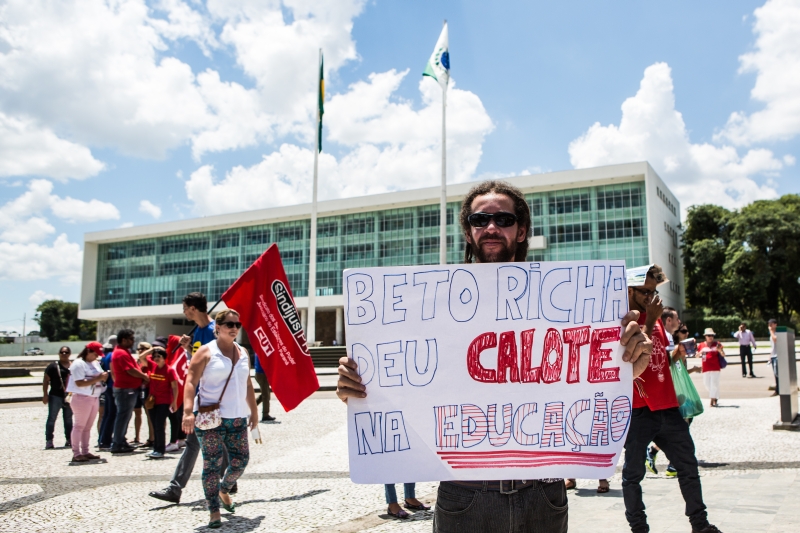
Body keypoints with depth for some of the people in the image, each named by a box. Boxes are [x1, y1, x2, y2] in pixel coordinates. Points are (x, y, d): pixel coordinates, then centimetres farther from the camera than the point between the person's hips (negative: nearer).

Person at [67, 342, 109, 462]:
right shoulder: (78, 364, -10)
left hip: (95, 398, 8)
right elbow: (79, 383, -20)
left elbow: (100, 377, 20)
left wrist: (104, 377, -4)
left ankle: (85, 452, 15)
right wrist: (97, 378, -23)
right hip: (82, 398, -8)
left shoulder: (96, 363, 15)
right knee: (79, 426, -3)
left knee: (88, 427, 10)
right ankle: (76, 453, -1)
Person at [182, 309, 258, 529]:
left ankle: (224, 489, 35)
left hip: (237, 418, 5)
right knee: (212, 464, -4)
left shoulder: (243, 353, 12)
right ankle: (214, 511, 6)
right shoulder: (206, 352, -5)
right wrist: (188, 411, -24)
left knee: (240, 461, 5)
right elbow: (191, 382, -12)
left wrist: (254, 411, 18)